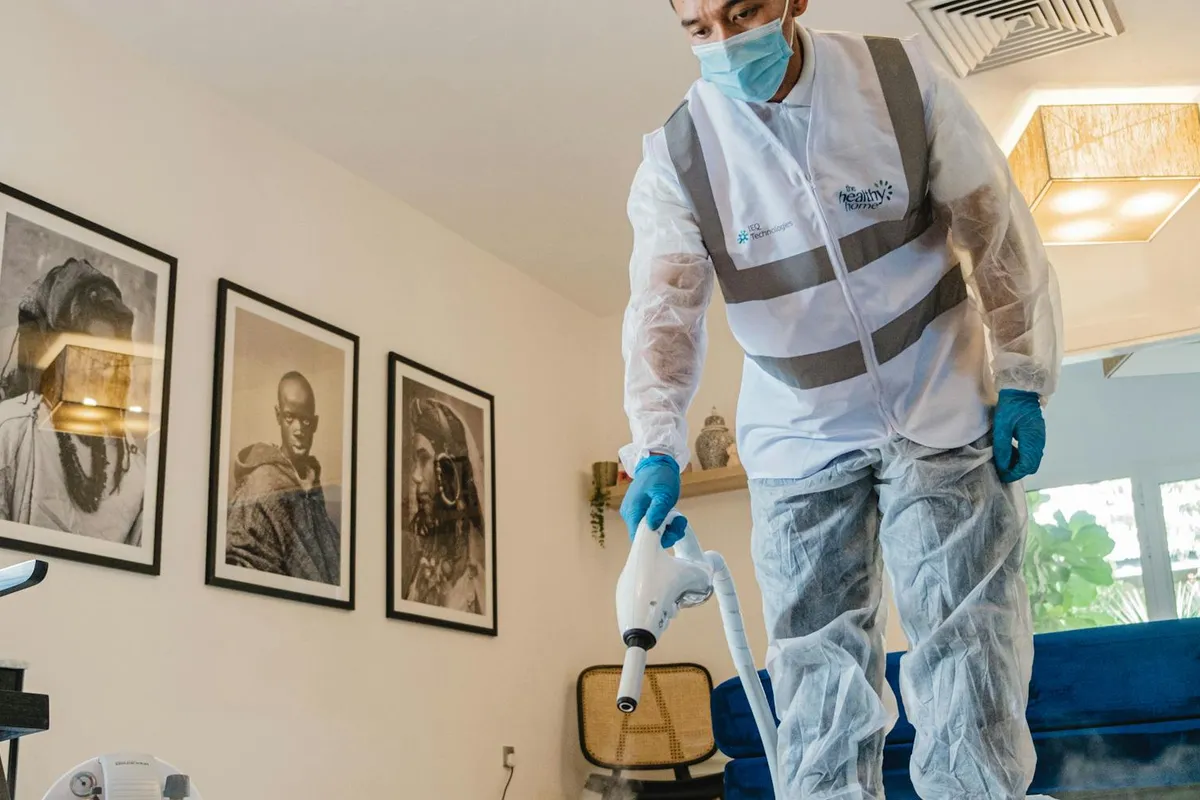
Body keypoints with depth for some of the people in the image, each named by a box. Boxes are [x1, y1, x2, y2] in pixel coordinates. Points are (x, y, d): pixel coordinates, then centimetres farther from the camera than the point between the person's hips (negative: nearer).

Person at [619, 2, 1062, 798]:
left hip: (941, 411, -1)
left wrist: (1022, 377, -6)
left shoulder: (903, 78, -10)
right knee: (817, 669, 4)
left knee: (963, 637, -3)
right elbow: (664, 312, -19)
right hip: (799, 441, 1)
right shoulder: (675, 157, -10)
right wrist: (658, 452, -34)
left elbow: (999, 232, -3)